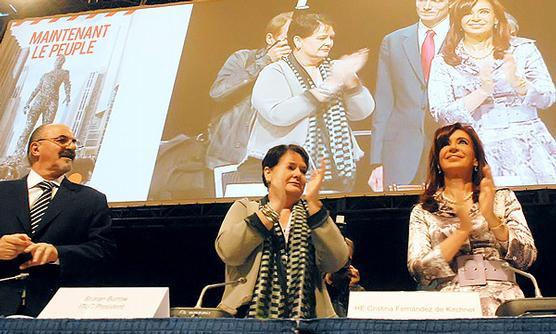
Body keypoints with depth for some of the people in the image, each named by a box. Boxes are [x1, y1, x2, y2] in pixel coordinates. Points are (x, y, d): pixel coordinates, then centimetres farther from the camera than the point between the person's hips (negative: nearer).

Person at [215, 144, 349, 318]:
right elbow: (228, 253, -9)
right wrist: (274, 206, -9)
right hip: (250, 315, -1)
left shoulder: (312, 213, 14)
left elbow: (335, 262, -4)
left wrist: (313, 202, -8)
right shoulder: (244, 208, 11)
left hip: (305, 317, 1)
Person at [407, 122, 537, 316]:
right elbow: (418, 269, -1)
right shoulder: (421, 212, 12)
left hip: (501, 301, 1)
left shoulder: (503, 198, 15)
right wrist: (463, 230, -11)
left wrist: (490, 216, -9)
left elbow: (526, 258, 5)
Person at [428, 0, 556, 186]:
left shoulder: (523, 49, 6)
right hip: (479, 153, -1)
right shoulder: (443, 63, 3)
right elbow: (440, 115, -5)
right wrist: (482, 92, -18)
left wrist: (516, 81, -17)